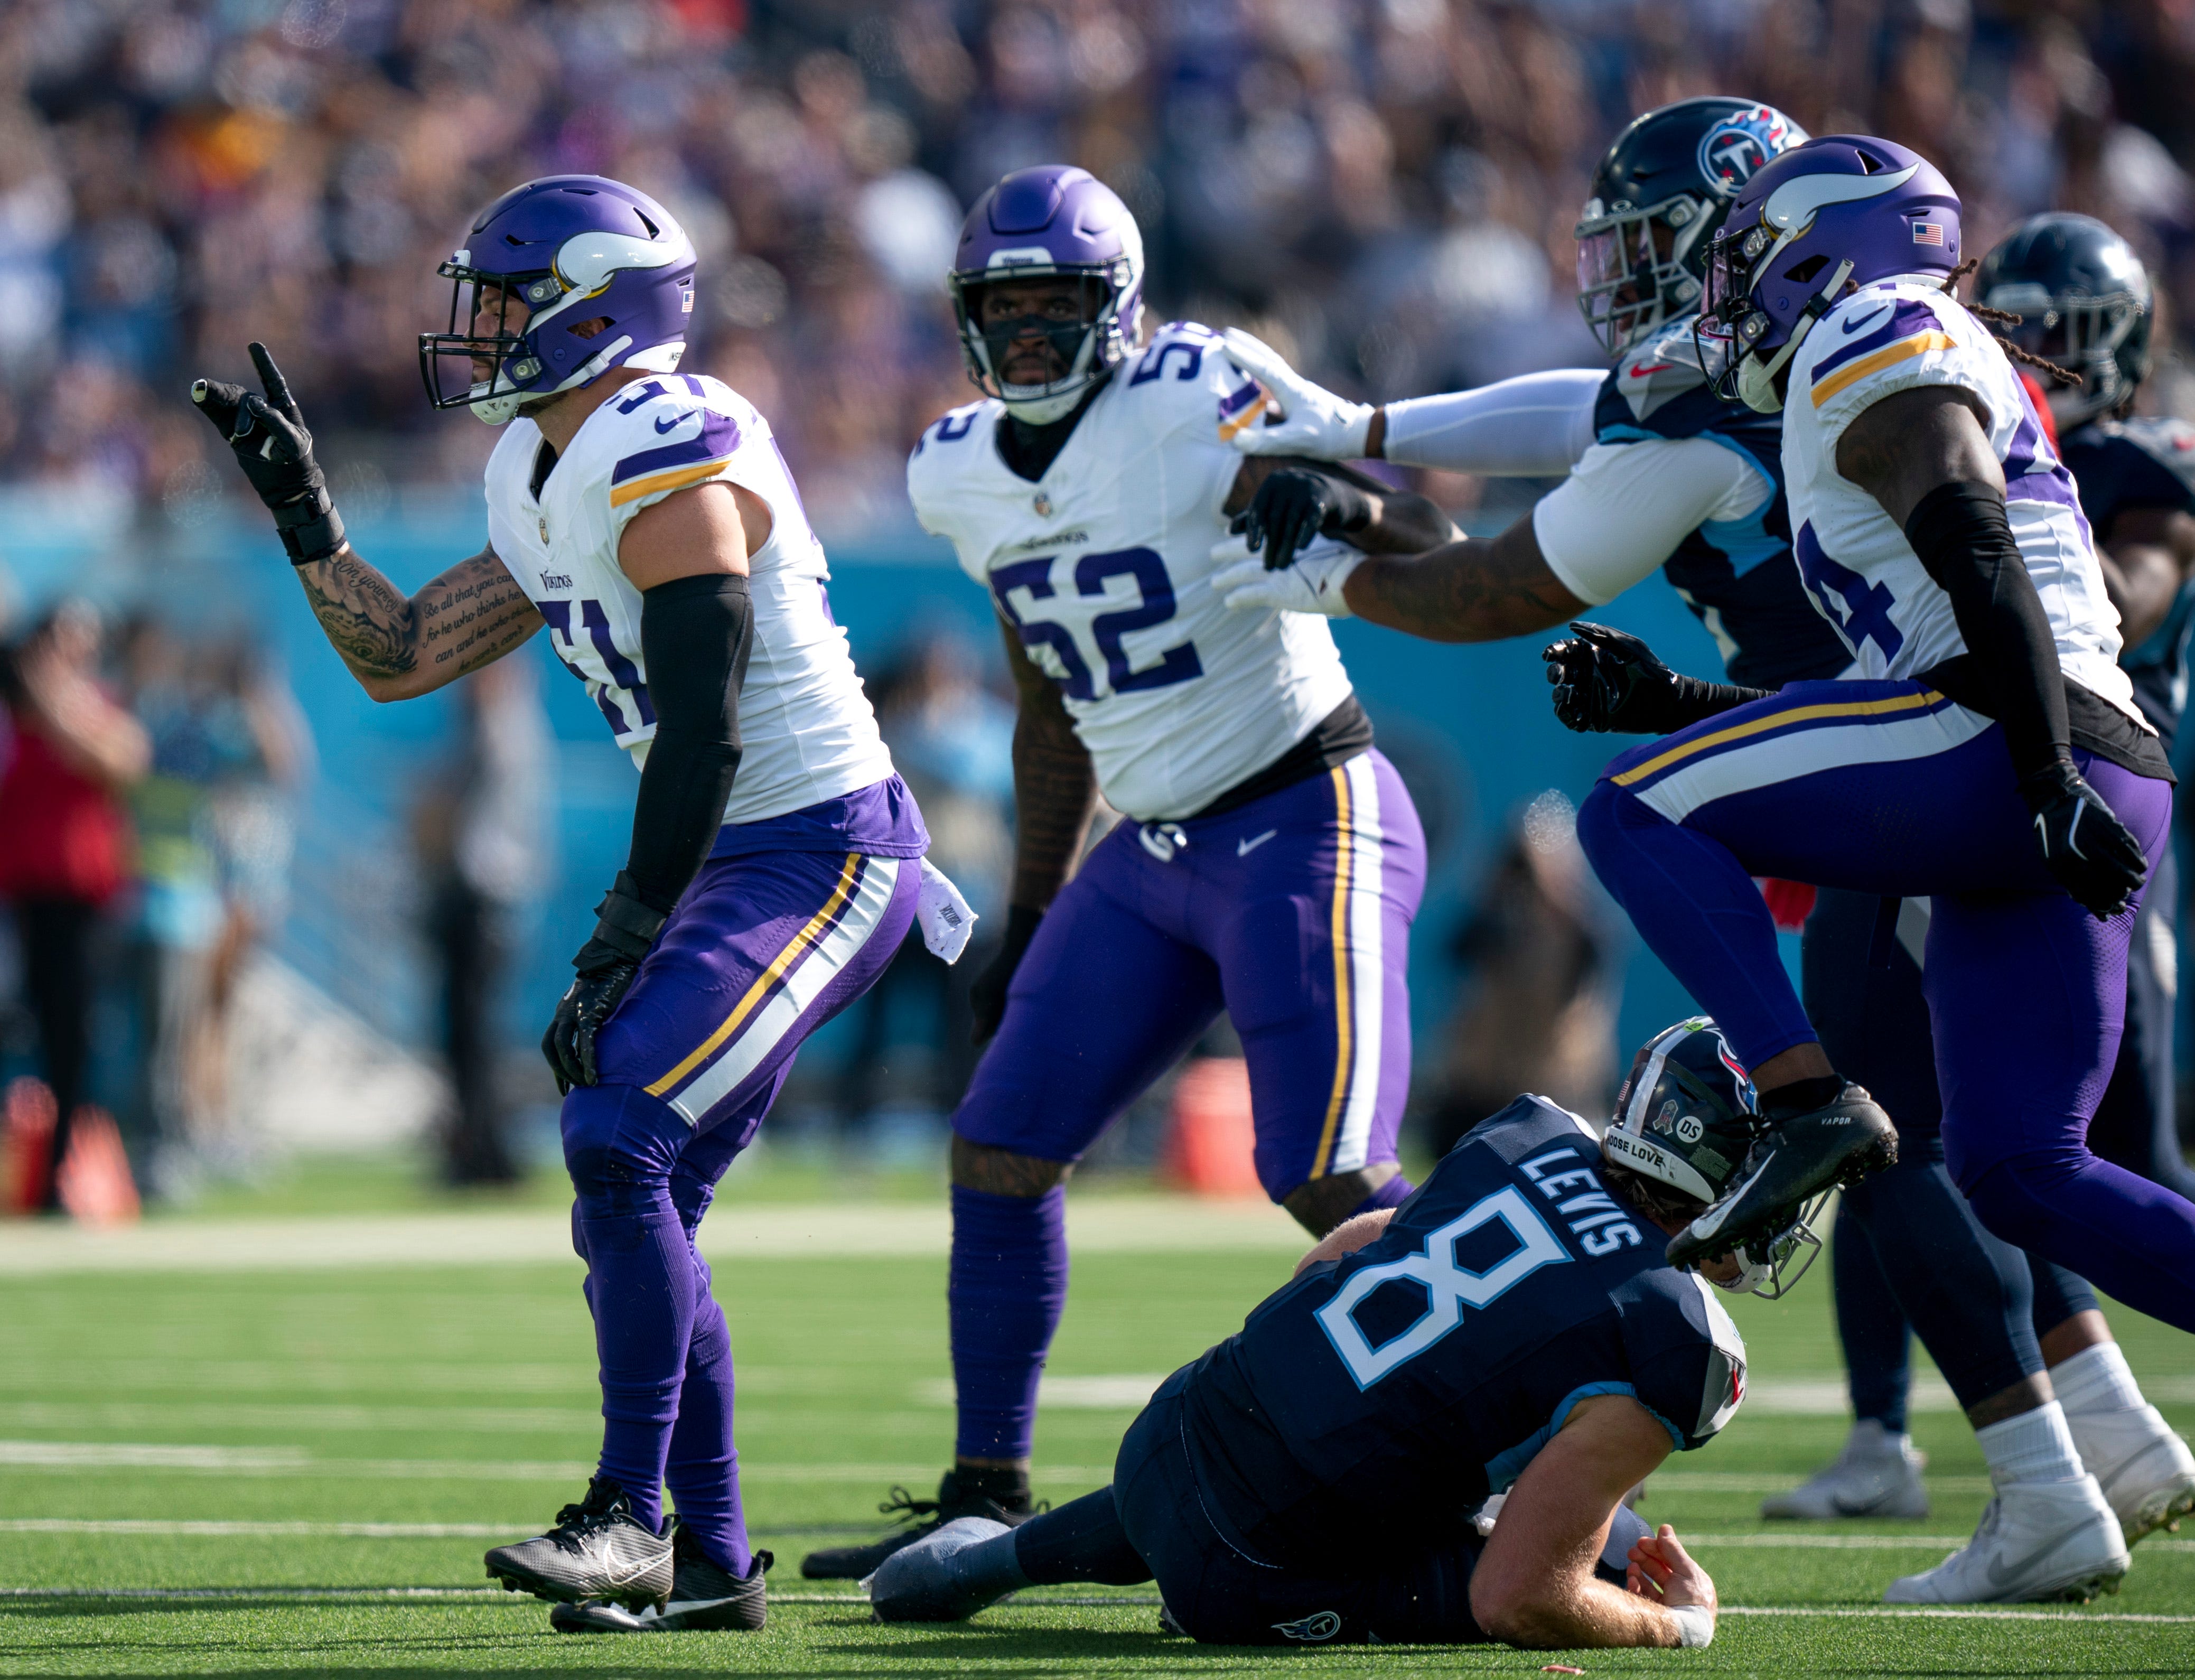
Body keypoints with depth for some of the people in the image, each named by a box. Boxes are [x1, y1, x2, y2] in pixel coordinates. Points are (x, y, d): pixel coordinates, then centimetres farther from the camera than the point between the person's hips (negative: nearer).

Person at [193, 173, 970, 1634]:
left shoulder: (668, 463, -18)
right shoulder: (547, 486, 13)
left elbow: (701, 743, -21)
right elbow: (400, 657, 22)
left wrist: (617, 952, -19)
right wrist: (300, 504, 14)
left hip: (825, 855, -10)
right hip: (739, 866, 10)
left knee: (618, 1142, -20)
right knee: (638, 1199, 7)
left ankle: (631, 1517, -17)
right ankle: (712, 1563, 12)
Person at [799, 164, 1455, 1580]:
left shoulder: (1198, 417, -16)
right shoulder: (967, 477, 7)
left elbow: (1435, 558, -16)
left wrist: (1335, 515, -38)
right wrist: (1030, 920, 21)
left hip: (1307, 823, -8)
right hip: (1151, 855, 8)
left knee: (1330, 1183, -19)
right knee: (1001, 1148, 6)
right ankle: (985, 1500, 16)